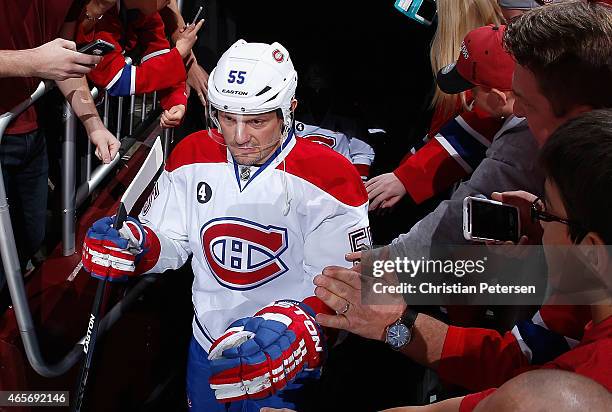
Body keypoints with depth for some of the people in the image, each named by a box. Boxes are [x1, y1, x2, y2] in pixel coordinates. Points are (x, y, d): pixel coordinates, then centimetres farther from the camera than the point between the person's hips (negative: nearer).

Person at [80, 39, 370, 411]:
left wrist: (289, 331, -40)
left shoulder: (327, 176, -19)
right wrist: (138, 246, -20)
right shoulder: (192, 157, -5)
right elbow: (170, 241, 3)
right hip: (207, 349, 5)